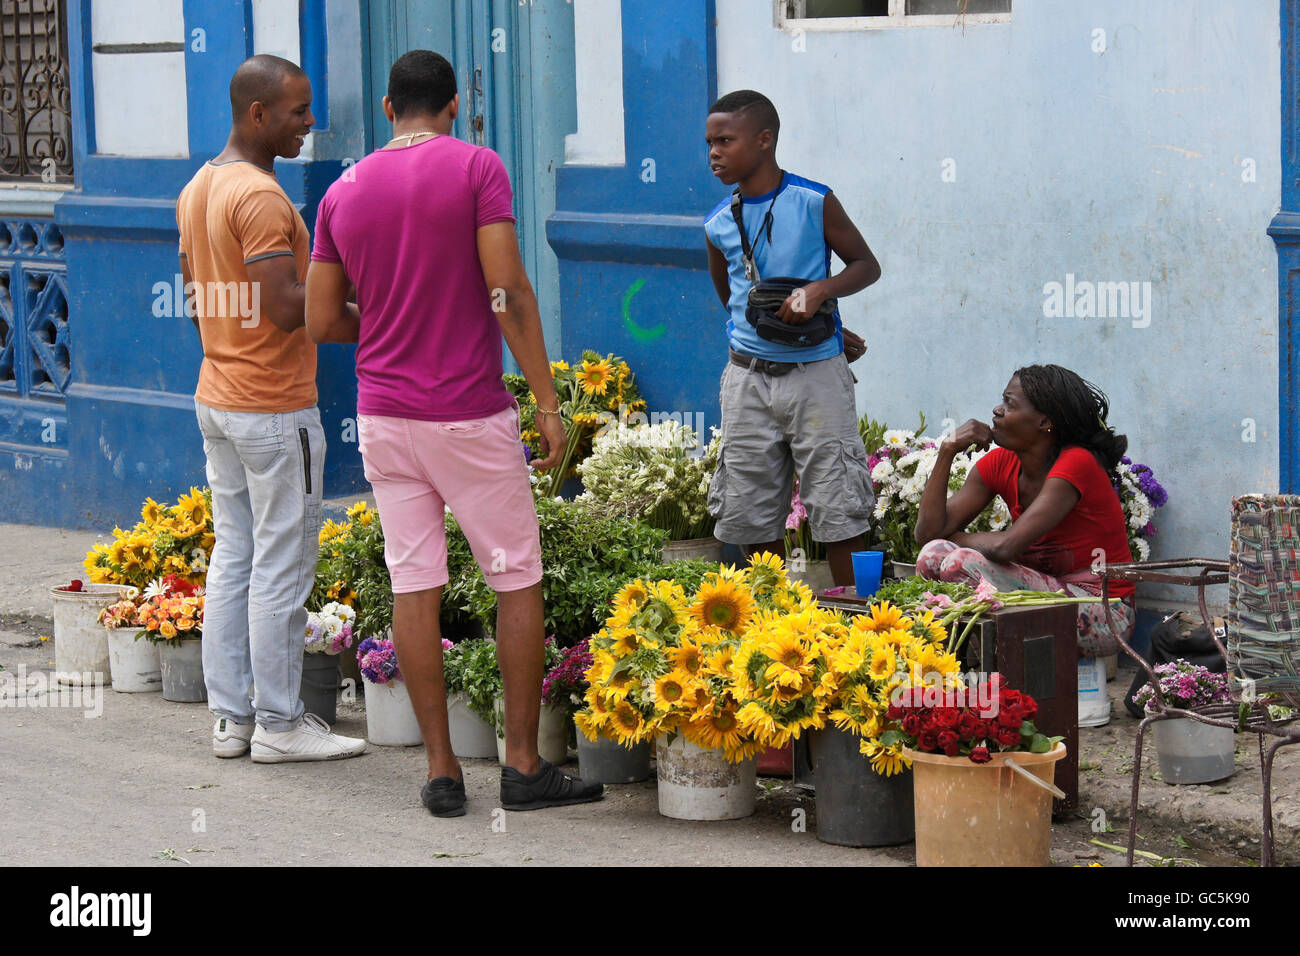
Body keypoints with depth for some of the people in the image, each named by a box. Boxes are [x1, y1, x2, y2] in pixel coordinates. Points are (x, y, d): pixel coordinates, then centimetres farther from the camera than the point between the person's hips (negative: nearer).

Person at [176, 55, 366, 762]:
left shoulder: (196, 189, 11)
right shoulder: (260, 197, -19)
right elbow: (286, 307, -24)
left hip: (216, 398, 10)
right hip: (273, 407, -9)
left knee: (233, 556, 12)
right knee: (282, 564, -3)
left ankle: (231, 716, 15)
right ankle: (279, 724, 1)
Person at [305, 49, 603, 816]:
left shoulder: (343, 192, 6)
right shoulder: (477, 168, -8)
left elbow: (322, 321, 7)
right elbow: (508, 292, -14)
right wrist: (547, 401, -11)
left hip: (384, 414, 4)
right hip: (470, 415, -4)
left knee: (415, 586, 5)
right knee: (517, 580, 6)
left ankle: (443, 771, 7)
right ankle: (524, 765, 7)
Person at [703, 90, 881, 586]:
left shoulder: (814, 202, -5)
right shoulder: (719, 223, 6)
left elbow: (867, 265, 4)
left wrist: (819, 291, -18)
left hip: (815, 375, -4)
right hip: (748, 375, 4)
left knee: (837, 507, -4)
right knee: (748, 510, 6)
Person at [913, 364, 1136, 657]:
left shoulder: (1077, 464, -18)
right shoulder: (1000, 464, 5)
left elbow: (1007, 546, -27)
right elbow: (928, 533, -3)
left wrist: (956, 539, -7)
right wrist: (947, 451, -9)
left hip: (1102, 616, -7)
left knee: (962, 564, -24)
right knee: (935, 555, -11)